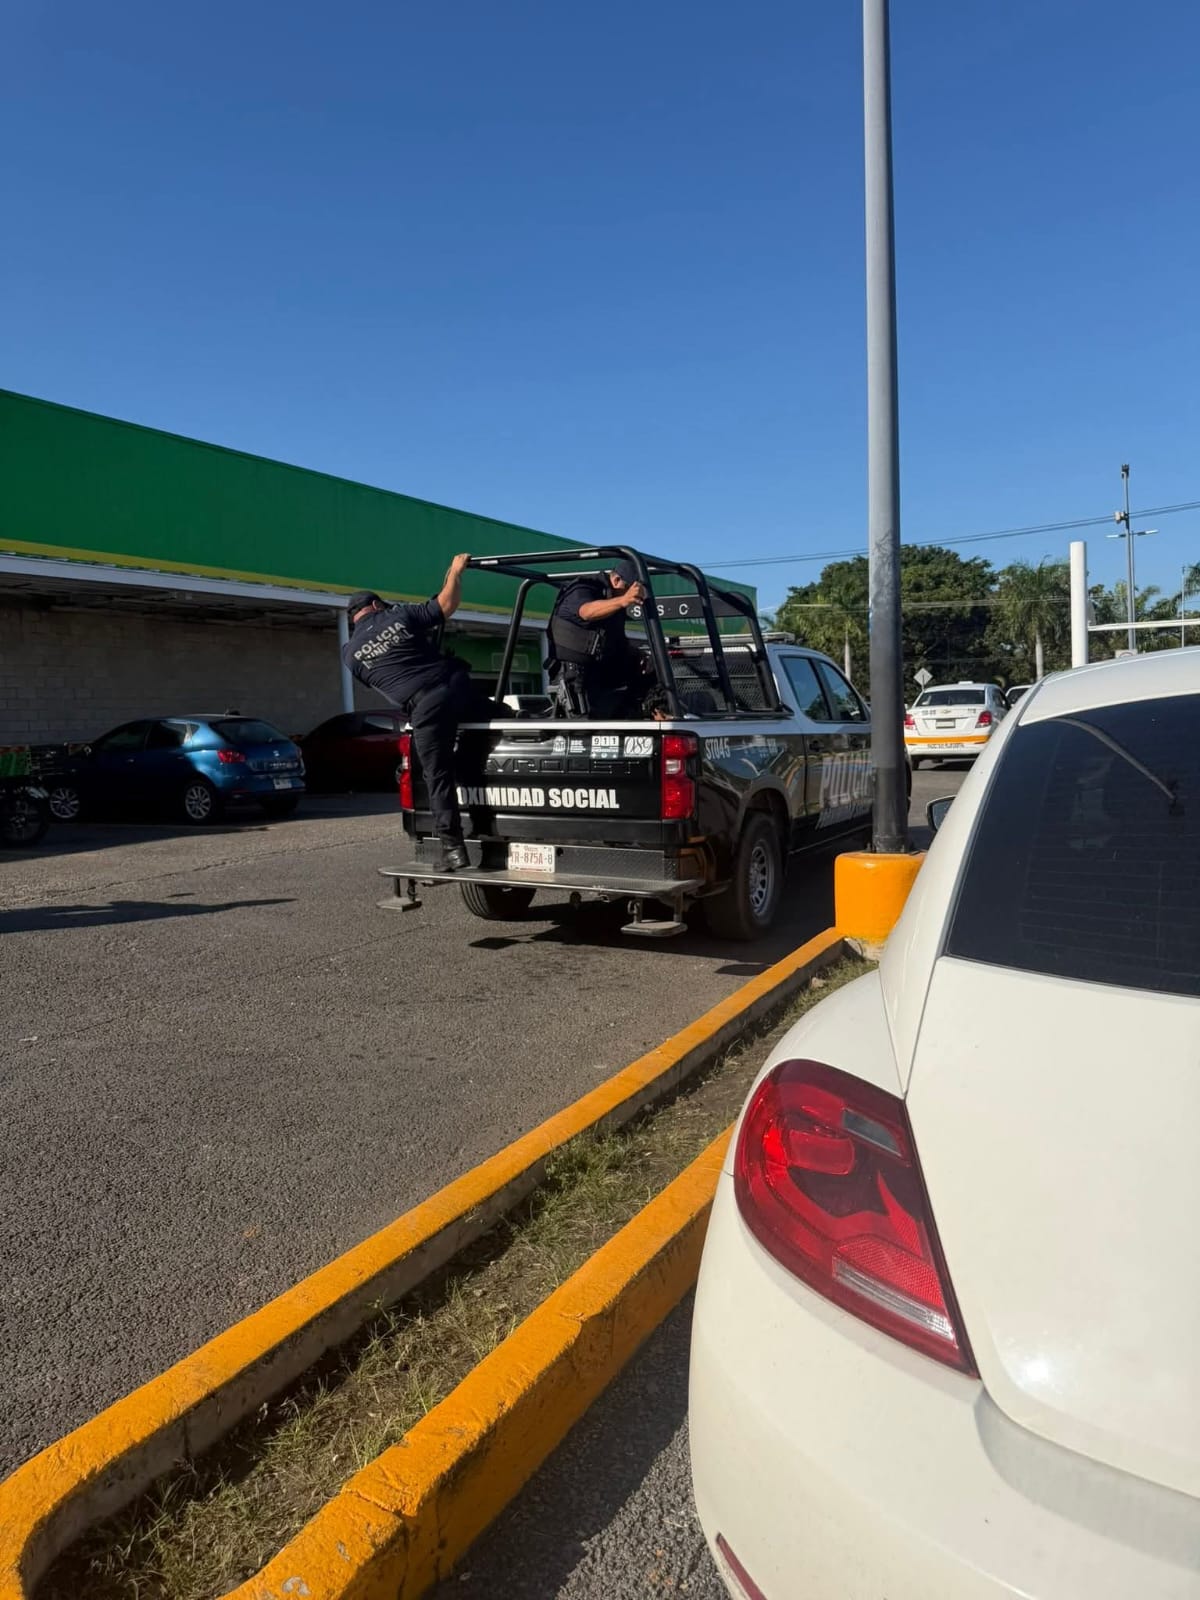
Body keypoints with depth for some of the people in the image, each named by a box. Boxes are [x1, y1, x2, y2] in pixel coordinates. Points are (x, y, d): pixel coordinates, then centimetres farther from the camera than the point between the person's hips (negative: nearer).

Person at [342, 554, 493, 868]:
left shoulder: (350, 652, 12)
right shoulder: (400, 615, 11)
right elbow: (446, 605, 13)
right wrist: (456, 571, 27)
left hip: (424, 706, -1)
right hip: (456, 684, 1)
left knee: (438, 776, 2)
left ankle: (453, 847, -1)